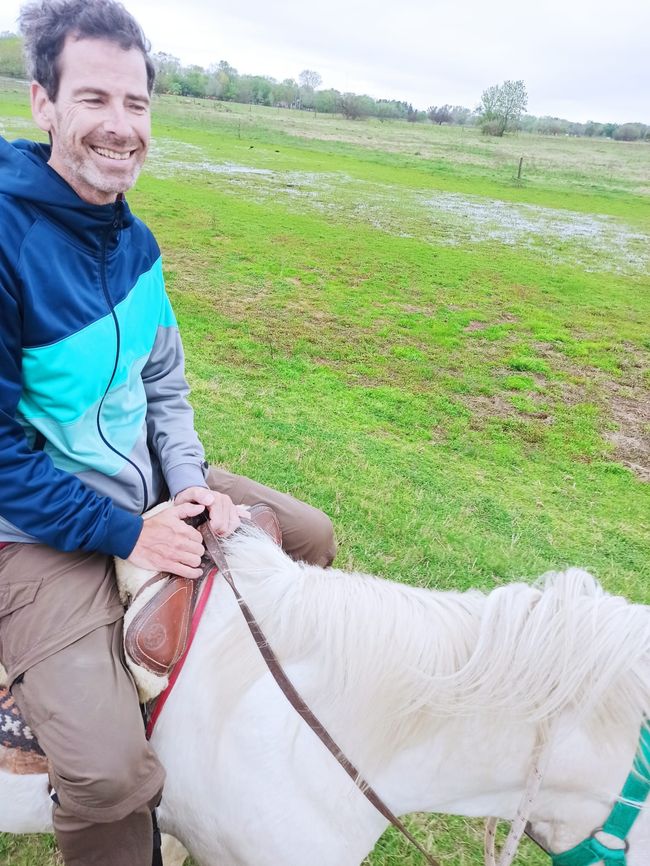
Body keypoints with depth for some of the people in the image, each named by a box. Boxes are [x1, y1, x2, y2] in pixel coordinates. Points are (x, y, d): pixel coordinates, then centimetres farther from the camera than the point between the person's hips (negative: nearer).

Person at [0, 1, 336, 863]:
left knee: (312, 536, 12)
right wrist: (126, 534, -19)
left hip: (149, 486, 8)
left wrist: (189, 480, -6)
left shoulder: (133, 240, 3)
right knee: (108, 773, -22)